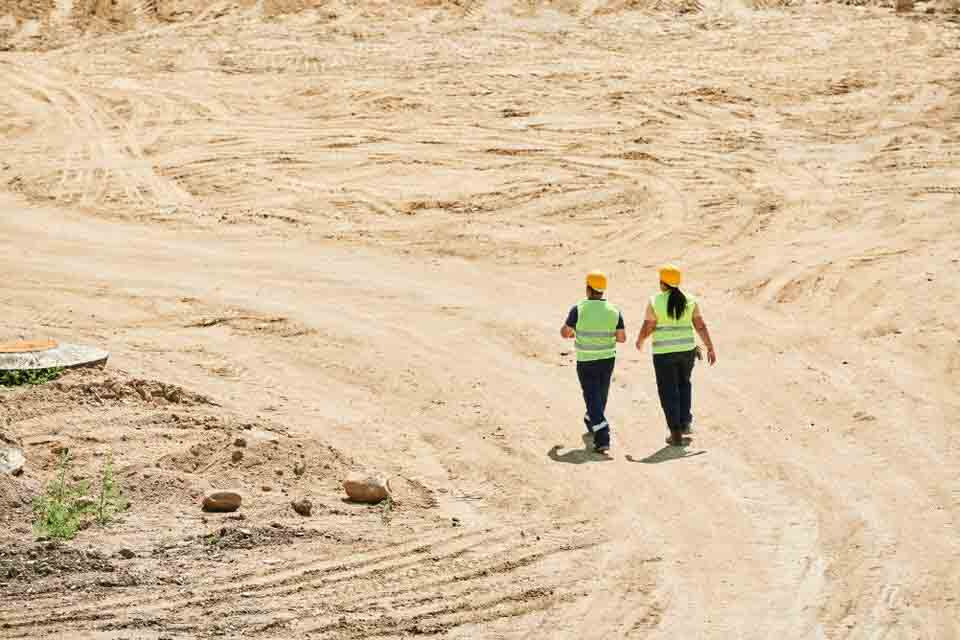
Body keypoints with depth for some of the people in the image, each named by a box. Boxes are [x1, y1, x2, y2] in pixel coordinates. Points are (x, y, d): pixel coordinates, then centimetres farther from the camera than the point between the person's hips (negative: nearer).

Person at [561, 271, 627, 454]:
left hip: (586, 362, -4)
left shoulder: (579, 309, -14)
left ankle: (602, 439, -13)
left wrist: (574, 333, 16)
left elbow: (564, 333, -6)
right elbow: (622, 337, 0)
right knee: (601, 396, 23)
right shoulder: (614, 311, -5)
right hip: (608, 359, 4)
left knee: (593, 398, -2)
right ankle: (591, 424, 46)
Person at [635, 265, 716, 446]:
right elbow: (701, 326, -1)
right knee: (684, 384, 27)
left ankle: (676, 433, 4)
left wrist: (639, 341, 13)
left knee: (669, 391, 6)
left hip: (664, 353, -3)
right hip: (687, 349, 3)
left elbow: (647, 328, -7)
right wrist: (710, 348, 4)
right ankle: (685, 422, 23)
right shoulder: (690, 301, 0)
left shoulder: (655, 302, -9)